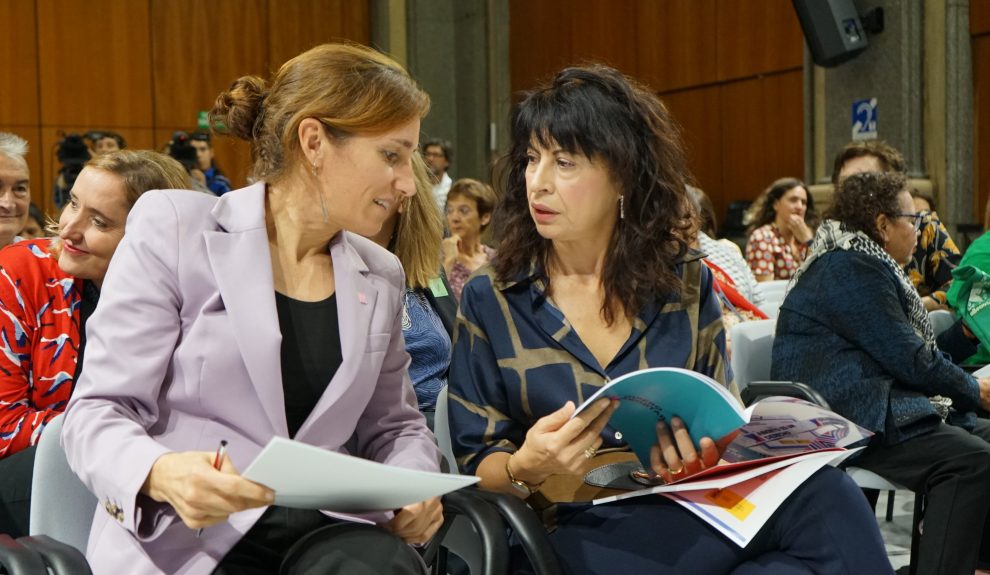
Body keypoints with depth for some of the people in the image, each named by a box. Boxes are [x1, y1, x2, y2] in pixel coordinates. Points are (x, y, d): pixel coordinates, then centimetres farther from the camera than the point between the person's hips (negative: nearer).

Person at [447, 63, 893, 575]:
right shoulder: (490, 299, 1)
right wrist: (526, 468, -22)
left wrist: (704, 452, -16)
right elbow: (475, 467, 2)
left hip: (690, 515, 4)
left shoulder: (687, 285, 6)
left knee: (825, 494, -32)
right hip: (576, 534, -4)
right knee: (819, 502, -31)